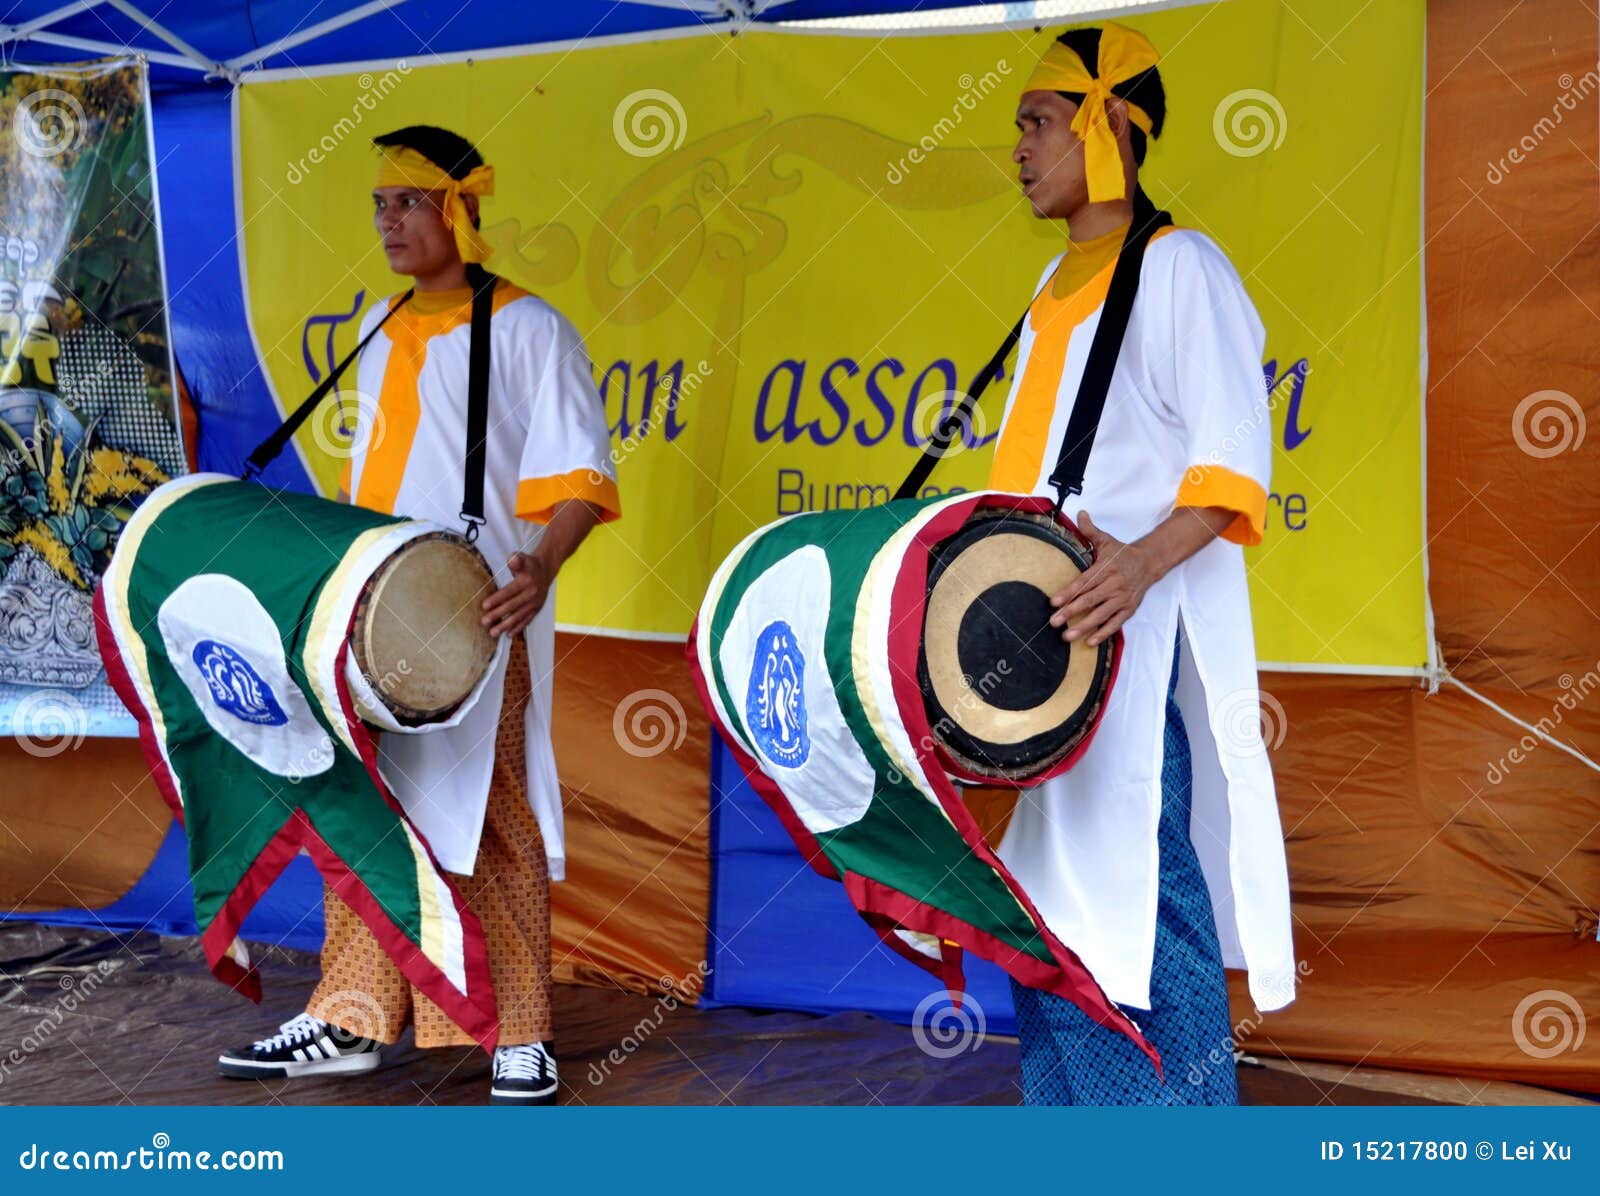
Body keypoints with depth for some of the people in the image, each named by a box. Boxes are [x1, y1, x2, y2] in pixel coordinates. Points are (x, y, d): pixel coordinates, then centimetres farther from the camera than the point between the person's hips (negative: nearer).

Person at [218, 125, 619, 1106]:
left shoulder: (526, 328, -4)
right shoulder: (380, 329, 17)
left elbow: (578, 470, -11)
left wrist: (541, 563, -28)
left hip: (479, 621, -7)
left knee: (486, 818, -4)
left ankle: (523, 1035, 6)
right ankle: (351, 1021, 20)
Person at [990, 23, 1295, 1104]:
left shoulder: (1179, 267, -6)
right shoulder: (1060, 285, 21)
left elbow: (1233, 462, -14)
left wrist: (1145, 561, -30)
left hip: (1140, 637, -9)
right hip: (1048, 627, 9)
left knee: (1141, 883, -10)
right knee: (1049, 885, 10)